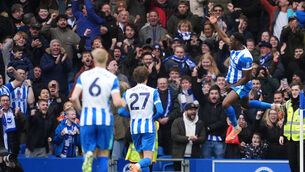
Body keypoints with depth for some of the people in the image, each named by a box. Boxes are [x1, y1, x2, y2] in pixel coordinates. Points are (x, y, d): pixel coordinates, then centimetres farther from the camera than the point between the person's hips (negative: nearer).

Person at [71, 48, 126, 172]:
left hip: (87, 119, 1)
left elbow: (74, 98, -7)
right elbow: (117, 102, -11)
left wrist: (79, 109, 12)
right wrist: (123, 103, 13)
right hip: (105, 119, -1)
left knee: (88, 150, 7)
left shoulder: (83, 76, 3)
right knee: (103, 153, 12)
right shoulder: (112, 78, -2)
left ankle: (88, 156, -28)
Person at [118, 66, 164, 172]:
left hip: (134, 128, 3)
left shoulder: (127, 93, 7)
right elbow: (160, 111, -7)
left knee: (143, 157, 16)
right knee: (148, 159, -8)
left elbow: (120, 111, 3)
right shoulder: (153, 92, 0)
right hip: (148, 127, -3)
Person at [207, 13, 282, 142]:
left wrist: (233, 86, -18)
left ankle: (236, 128, -4)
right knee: (245, 105, 27)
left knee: (226, 103, -22)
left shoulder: (245, 57, -30)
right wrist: (215, 24, 6)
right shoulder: (235, 48, -4)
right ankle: (273, 107, 38)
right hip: (234, 83, 10)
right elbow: (224, 37, 12)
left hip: (242, 85, -10)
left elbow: (247, 78, -25)